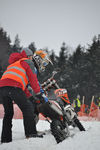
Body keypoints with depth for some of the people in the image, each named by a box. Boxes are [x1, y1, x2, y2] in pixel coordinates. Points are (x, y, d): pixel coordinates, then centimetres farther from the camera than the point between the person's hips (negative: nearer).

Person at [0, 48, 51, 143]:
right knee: (27, 108, -6)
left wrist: (30, 97, 33)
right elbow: (33, 80, 0)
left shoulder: (18, 63, 39)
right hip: (13, 86, -9)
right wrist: (40, 94, 5)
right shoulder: (29, 62, 11)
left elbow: (22, 85, 38)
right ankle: (31, 133, -15)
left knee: (8, 113, 15)